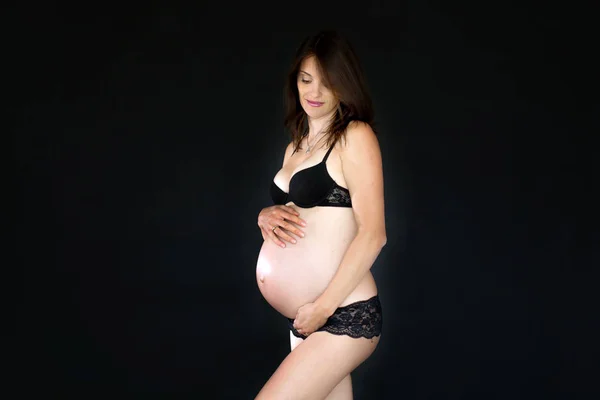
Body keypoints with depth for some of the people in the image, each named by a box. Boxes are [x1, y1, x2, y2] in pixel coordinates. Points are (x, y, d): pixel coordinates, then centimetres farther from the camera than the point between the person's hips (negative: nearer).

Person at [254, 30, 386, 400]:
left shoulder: (356, 136, -8)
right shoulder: (296, 146, 16)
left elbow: (372, 235, -15)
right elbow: (286, 209, 25)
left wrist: (323, 307, -17)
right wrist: (266, 216, 2)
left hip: (345, 318, -7)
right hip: (305, 321, 8)